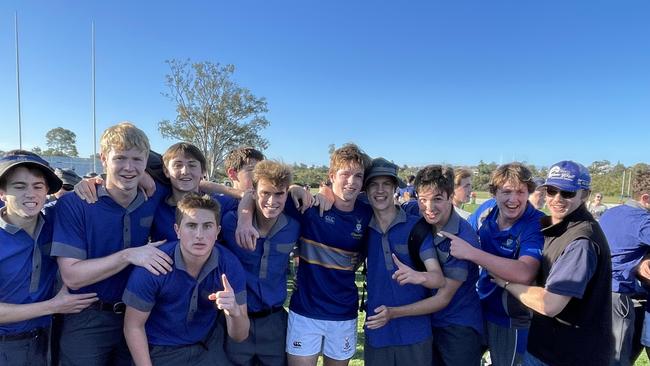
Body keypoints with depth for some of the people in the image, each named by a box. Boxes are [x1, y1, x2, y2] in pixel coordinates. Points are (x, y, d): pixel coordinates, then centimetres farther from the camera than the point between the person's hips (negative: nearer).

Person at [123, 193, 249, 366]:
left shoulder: (230, 264, -19)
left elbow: (240, 336, -15)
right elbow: (133, 326, -11)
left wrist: (234, 312, -36)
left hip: (207, 348, 1)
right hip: (158, 351, -1)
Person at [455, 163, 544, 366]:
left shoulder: (536, 225, -24)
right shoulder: (485, 212, -8)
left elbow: (524, 274, -39)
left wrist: (471, 253, -37)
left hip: (512, 319, -5)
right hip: (481, 307, 5)